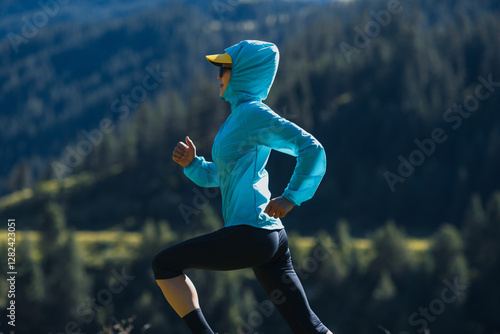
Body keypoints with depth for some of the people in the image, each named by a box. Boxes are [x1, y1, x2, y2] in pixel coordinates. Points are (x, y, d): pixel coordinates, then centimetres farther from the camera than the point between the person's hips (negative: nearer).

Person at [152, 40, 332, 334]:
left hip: (250, 232, -9)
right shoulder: (239, 116, 21)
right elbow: (218, 176, 29)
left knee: (164, 265, 3)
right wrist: (192, 163, 11)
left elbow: (312, 149, -17)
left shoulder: (254, 113, -8)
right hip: (271, 236, 9)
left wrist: (291, 198, -18)